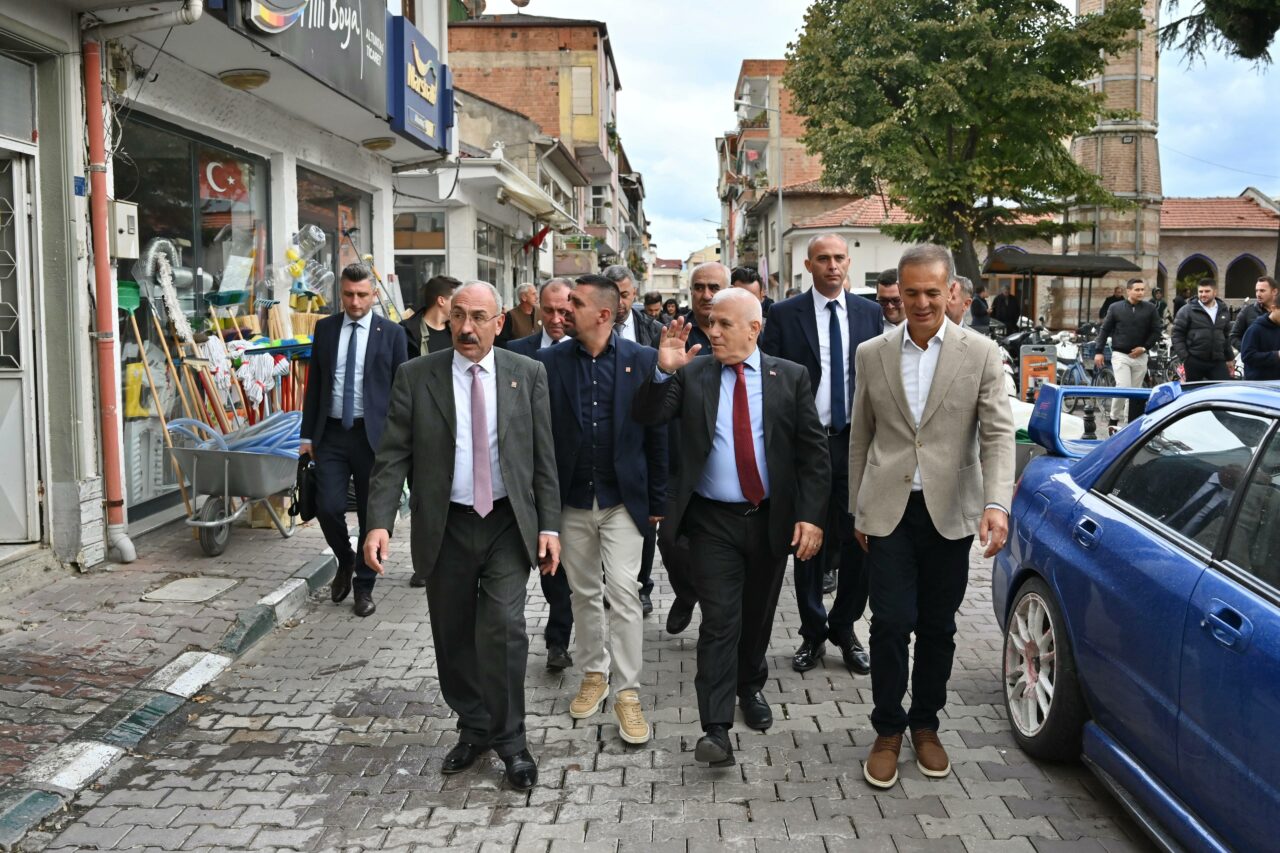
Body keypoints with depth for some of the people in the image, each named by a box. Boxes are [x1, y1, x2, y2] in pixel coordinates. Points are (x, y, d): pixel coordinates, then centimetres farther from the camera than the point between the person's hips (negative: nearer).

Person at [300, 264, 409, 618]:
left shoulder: (392, 333, -1)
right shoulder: (325, 329, 8)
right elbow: (314, 384, 11)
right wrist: (308, 435, 7)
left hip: (374, 436, -2)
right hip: (331, 433, 2)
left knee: (371, 515, 5)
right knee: (328, 507, -6)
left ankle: (364, 586, 21)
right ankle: (345, 560, 25)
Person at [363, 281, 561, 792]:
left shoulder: (527, 374, 2)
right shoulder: (416, 377, 0)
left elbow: (544, 456, 3)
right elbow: (392, 457, -3)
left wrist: (549, 525, -2)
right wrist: (380, 522, -16)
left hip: (508, 524, -1)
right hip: (445, 526, 1)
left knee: (503, 627, -11)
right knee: (454, 637, 10)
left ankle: (509, 740, 6)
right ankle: (473, 730, 30)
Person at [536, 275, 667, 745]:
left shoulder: (643, 359, -5)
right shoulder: (550, 360, -1)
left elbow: (657, 433, -1)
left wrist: (657, 500, -1)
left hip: (622, 499, -2)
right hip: (572, 500, 2)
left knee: (624, 593, -6)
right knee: (584, 594, 14)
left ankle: (627, 693, 5)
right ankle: (594, 674, 31)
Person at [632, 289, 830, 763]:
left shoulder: (790, 377, 0)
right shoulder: (691, 374, 1)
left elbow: (813, 453, -1)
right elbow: (647, 417, -9)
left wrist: (811, 515, -9)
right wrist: (664, 371, -23)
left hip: (772, 519, 1)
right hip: (713, 520, -1)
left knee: (758, 616, 17)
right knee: (720, 621, -6)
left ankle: (751, 688, 41)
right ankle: (716, 729, -4)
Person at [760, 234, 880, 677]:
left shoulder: (869, 313, 7)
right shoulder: (784, 315, -1)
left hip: (857, 442, 2)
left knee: (859, 542, 6)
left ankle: (844, 628, 26)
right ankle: (812, 633, 24)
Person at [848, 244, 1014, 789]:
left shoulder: (980, 354, -2)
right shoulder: (872, 355, 4)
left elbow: (998, 435, -8)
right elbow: (861, 439, 9)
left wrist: (996, 504, -23)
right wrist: (858, 511, 9)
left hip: (950, 512, 0)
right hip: (889, 511, 0)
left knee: (938, 627, 10)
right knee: (891, 623, -3)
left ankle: (925, 724, 29)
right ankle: (888, 730, 16)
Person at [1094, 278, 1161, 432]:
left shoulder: (1150, 309, 3)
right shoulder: (1115, 307, 1)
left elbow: (1156, 332, 6)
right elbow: (1104, 330, 5)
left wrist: (1144, 347, -7)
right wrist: (1098, 351, -1)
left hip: (1140, 356, 2)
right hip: (1120, 355, -2)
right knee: (1123, 387, -14)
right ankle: (1113, 419, 3)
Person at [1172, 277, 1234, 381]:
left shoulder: (1223, 311, 14)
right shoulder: (1187, 310, -2)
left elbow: (1227, 336, 23)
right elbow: (1177, 334, -5)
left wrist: (1230, 358, 21)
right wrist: (1184, 357, -12)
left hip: (1218, 362, 4)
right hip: (1194, 362, -4)